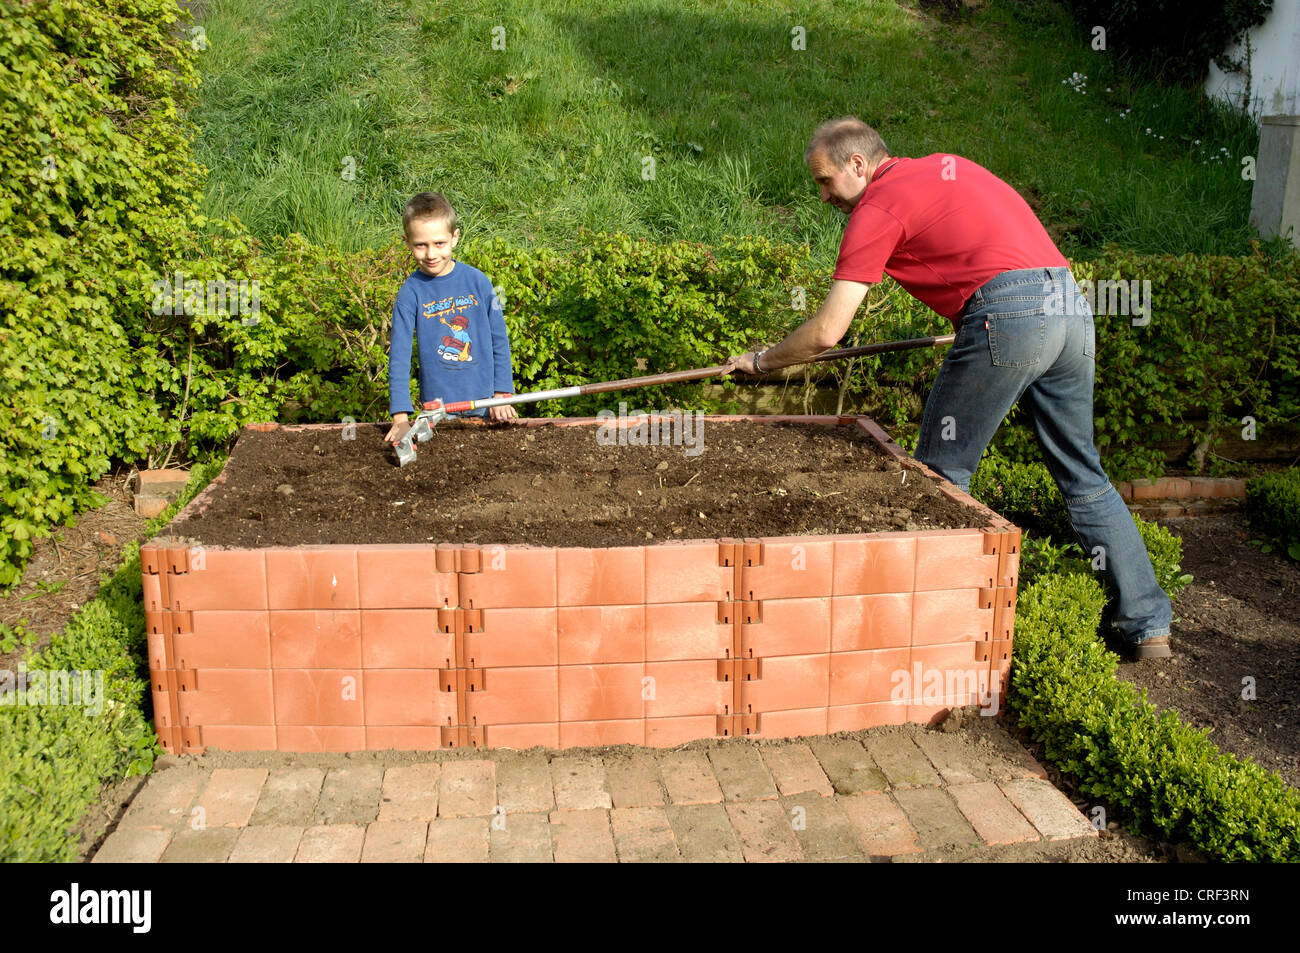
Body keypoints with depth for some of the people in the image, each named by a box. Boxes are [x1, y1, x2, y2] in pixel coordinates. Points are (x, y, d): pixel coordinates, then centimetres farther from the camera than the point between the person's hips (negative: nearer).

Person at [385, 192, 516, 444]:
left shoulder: (477, 281, -3)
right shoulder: (411, 293, -8)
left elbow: (499, 339, 3)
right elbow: (399, 355, -9)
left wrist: (502, 393, 0)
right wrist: (400, 415, -16)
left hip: (484, 403, 1)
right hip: (437, 408, -1)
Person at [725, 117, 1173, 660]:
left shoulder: (877, 207, 1)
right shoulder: (946, 166, 25)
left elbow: (825, 333, -2)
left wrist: (761, 361, 13)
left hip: (1008, 314, -8)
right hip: (1071, 303, 8)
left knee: (941, 473, 5)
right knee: (1083, 477, 15)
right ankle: (1148, 624, 19)